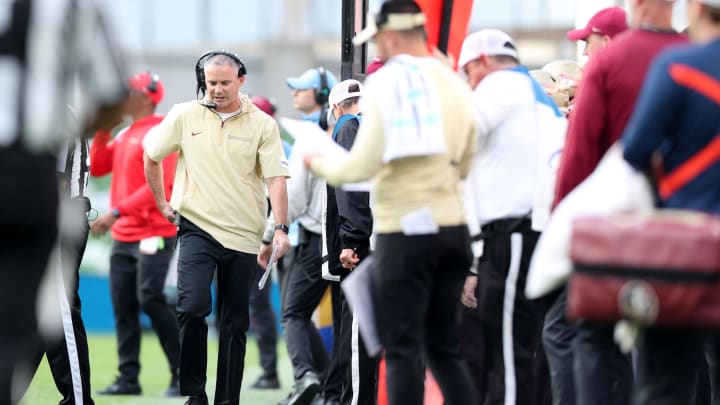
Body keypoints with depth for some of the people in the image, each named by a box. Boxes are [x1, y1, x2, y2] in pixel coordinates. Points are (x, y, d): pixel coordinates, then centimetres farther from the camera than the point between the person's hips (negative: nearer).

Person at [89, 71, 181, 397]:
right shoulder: (124, 135, 18)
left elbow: (160, 184, -20)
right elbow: (97, 168, 18)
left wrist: (116, 212, -23)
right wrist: (102, 132, 6)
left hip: (153, 234, -9)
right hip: (123, 236, 9)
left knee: (151, 299, -16)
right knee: (123, 306, 5)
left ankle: (183, 374, -10)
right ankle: (128, 379, 7)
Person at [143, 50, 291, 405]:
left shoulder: (262, 123, 0)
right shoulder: (185, 116, 1)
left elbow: (276, 176, -5)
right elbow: (151, 156, 16)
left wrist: (280, 227, -16)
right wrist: (162, 204, 15)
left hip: (243, 235, 1)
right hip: (197, 227, -1)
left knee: (235, 323, 5)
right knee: (192, 306, -20)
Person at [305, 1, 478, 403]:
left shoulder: (387, 84, -9)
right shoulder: (456, 85, 9)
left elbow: (363, 166, -12)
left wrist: (322, 165, 6)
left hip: (403, 231, -6)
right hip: (452, 226, 6)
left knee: (403, 350, -3)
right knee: (445, 347, 13)